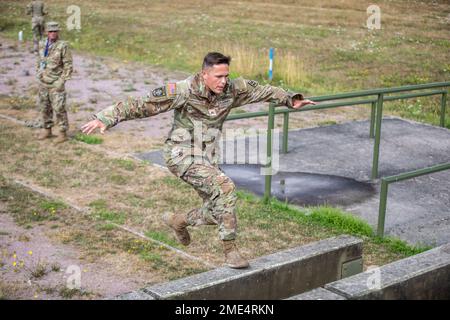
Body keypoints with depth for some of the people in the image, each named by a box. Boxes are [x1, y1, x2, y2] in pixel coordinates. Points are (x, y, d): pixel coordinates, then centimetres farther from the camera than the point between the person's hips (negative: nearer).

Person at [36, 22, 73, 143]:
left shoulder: (63, 46, -10)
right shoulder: (42, 44, 7)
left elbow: (68, 65, -9)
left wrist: (61, 81, -12)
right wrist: (38, 75, 12)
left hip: (56, 84, -6)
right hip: (43, 83, 6)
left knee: (59, 108, -5)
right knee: (45, 108, 13)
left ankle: (63, 133, 4)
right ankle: (47, 130, 26)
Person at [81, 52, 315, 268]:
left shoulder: (232, 90, -4)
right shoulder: (184, 91, -19)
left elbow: (262, 91, 14)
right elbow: (142, 104, -18)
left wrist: (290, 99, 22)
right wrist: (106, 118, -23)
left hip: (207, 159, 7)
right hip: (182, 155, -7)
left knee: (218, 212, 7)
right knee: (225, 188, -25)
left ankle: (178, 220, 35)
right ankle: (230, 250, -13)